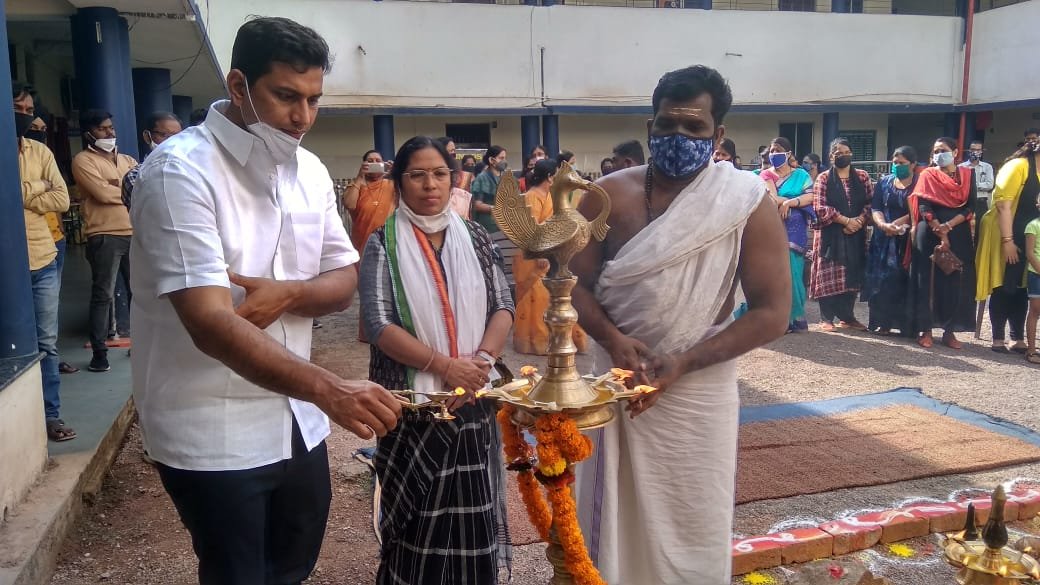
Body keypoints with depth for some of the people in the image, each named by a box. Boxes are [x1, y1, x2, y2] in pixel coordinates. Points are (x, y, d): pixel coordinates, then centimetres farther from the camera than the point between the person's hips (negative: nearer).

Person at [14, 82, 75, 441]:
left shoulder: (40, 151, 9)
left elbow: (62, 199, 0)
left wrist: (20, 196, -8)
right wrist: (39, 187, -7)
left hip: (43, 260, 3)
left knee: (46, 342, 9)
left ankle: (51, 414, 16)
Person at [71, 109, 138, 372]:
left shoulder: (128, 160, 18)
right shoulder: (83, 161, -2)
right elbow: (103, 193, -15)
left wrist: (116, 184, -10)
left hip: (135, 234, 6)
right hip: (104, 236, -6)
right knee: (103, 295, -4)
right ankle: (99, 353, 0)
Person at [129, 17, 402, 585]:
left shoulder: (309, 171, 2)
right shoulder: (180, 170, -20)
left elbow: (344, 280, 6)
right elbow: (210, 325, -29)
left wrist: (289, 293, -17)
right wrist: (329, 389, -41)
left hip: (295, 419, 7)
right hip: (212, 433, -6)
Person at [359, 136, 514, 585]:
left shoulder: (474, 237, 5)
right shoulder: (384, 243, -5)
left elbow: (503, 306, 3)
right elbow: (378, 324, -13)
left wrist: (481, 360, -15)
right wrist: (445, 366, -19)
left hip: (472, 398, 3)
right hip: (413, 399, -2)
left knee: (472, 510, 9)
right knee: (419, 516, 6)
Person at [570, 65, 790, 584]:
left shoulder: (748, 203, -9)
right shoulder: (610, 196, -3)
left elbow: (773, 312, -10)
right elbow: (575, 282, -1)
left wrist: (683, 363, -18)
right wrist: (610, 338, -20)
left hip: (699, 390, -1)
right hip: (621, 380, 2)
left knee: (693, 527, 11)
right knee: (616, 516, 14)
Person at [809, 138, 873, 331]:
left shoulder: (862, 176, 9)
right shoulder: (823, 178, 0)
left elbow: (870, 203, 5)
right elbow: (820, 208, -9)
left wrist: (859, 220, -13)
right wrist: (846, 221, -14)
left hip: (855, 234, 3)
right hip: (830, 233, -3)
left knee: (852, 275, 6)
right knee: (829, 275, -2)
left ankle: (847, 316, 16)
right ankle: (826, 318, 4)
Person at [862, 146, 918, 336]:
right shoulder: (884, 182, 12)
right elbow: (875, 208, 4)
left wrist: (895, 224, -18)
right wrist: (883, 224, -15)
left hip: (908, 240, -3)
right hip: (884, 240, 3)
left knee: (905, 282, -4)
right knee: (882, 280, -1)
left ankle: (908, 326, 2)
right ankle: (882, 322, 3)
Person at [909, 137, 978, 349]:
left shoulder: (967, 174, 9)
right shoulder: (927, 175, 4)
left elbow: (970, 206, 0)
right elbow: (924, 207, -6)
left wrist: (948, 226, -14)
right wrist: (940, 233, -15)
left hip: (959, 234, 2)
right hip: (930, 233, -2)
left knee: (955, 281, 2)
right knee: (928, 280, -2)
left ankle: (949, 330, 9)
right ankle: (925, 329, 3)